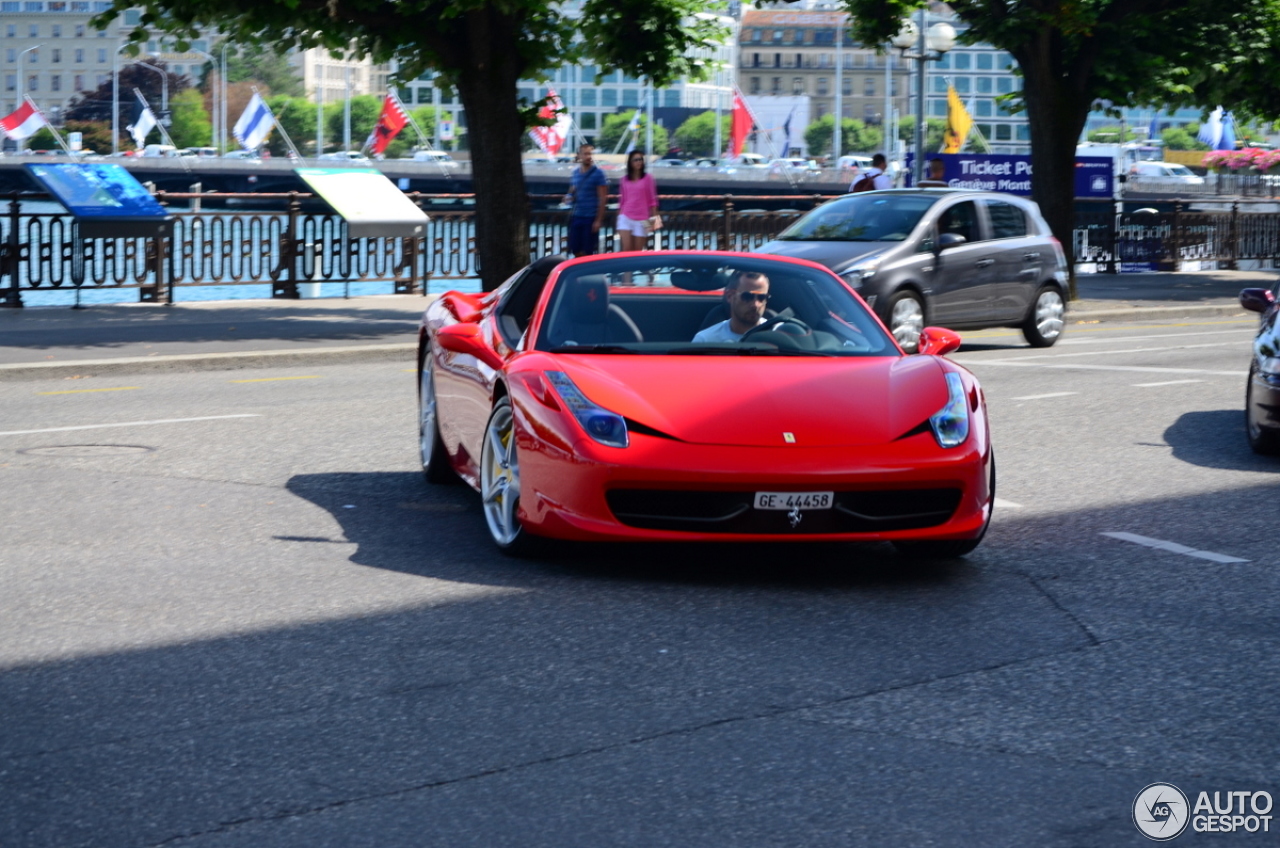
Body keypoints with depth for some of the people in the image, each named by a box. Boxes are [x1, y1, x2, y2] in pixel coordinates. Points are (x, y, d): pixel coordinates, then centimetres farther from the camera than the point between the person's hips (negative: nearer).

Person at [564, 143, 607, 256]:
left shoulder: (597, 173, -6)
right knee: (575, 250, 6)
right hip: (576, 216, 6)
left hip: (591, 217, -5)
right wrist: (569, 197, 0)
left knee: (587, 252, -1)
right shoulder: (575, 173, 11)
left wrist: (598, 220, -14)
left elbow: (602, 198, -9)